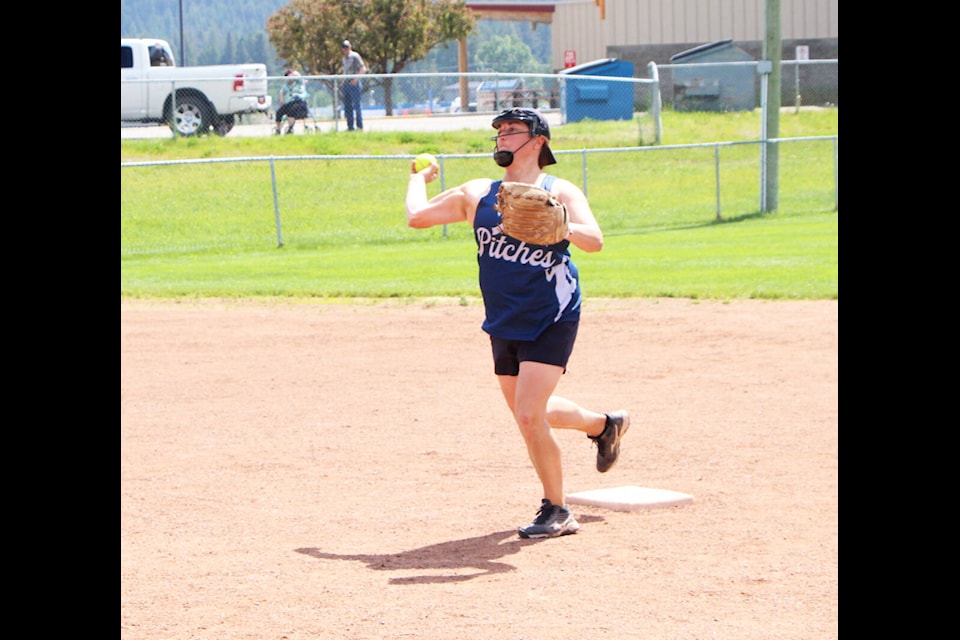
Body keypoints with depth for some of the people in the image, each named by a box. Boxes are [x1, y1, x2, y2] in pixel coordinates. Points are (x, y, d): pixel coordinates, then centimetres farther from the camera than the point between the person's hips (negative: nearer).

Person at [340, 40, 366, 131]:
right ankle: (350, 126, 12)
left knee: (356, 105, -8)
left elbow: (363, 69, -12)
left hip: (354, 84, -8)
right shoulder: (344, 58, 18)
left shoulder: (355, 56, -6)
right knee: (347, 106, 7)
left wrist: (356, 79, -22)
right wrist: (342, 84, 17)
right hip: (346, 84, 8)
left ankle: (359, 126, -7)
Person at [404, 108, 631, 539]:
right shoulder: (477, 194, 6)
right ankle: (603, 424, 45)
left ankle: (556, 511, 1)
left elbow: (594, 240, -23)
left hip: (551, 321, -6)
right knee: (528, 414, 17)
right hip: (503, 325, 6)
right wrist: (419, 178, 20)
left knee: (529, 416, -16)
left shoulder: (560, 193, -8)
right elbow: (418, 216, 9)